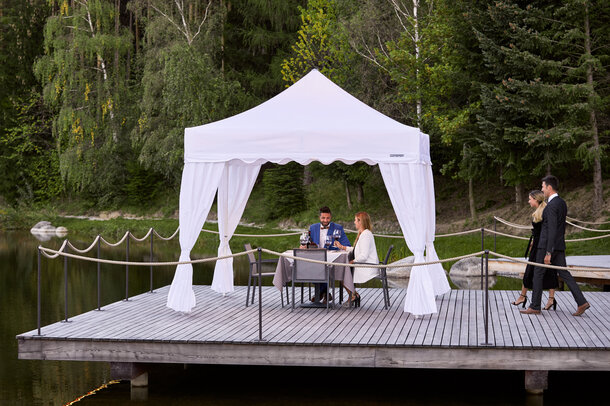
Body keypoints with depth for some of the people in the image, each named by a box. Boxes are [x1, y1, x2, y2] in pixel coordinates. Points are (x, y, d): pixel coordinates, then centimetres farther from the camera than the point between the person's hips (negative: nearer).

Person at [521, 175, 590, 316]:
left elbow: (552, 230, -22)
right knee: (564, 273, 8)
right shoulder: (562, 203, 12)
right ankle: (581, 302, -1)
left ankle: (535, 307, 9)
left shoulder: (551, 206, -18)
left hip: (547, 245, -9)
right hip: (560, 245, 9)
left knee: (538, 274, 3)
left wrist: (548, 253, -22)